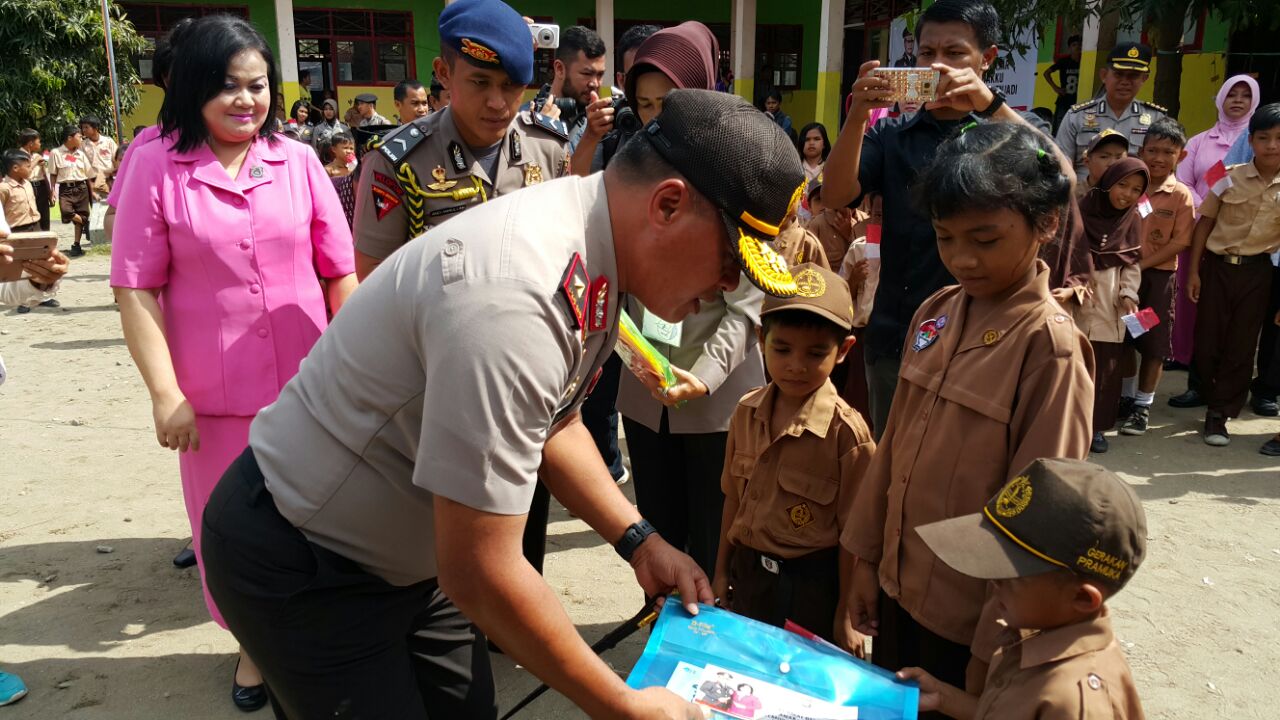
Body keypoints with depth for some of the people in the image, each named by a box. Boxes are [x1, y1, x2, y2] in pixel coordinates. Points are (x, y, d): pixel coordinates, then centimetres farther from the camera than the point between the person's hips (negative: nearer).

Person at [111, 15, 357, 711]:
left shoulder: (297, 161, 2)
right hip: (216, 396, -1)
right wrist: (165, 393, -9)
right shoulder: (157, 165, -4)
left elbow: (340, 273, 4)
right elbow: (136, 288, -4)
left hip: (309, 385, 1)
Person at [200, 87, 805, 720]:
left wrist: (639, 541, 1)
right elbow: (478, 573, -31)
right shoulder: (513, 299, -36)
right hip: (301, 567, -8)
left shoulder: (594, 253, -6)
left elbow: (554, 423, 9)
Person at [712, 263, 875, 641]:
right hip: (747, 570, 5)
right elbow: (734, 498, 6)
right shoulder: (748, 412, -4)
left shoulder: (845, 431, -20)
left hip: (811, 585, -5)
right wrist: (722, 570, 12)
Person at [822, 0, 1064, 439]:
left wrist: (991, 104, -26)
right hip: (896, 335, 2)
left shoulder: (1014, 127, 6)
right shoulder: (890, 135, 9)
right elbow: (836, 196, -6)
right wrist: (859, 113, -20)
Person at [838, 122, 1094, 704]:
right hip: (899, 588, 6)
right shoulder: (936, 314, -1)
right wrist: (866, 557, 8)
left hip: (970, 619, -6)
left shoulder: (1050, 346, -19)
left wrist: (993, 648, -13)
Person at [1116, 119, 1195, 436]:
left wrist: (1141, 264, -15)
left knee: (1153, 345, 3)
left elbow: (1179, 242, -9)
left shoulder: (1181, 195, -6)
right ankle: (1127, 396, 31)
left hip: (1159, 275, -2)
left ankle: (1142, 406, 17)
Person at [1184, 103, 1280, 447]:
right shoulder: (1230, 178, -4)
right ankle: (1217, 402, 25)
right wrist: (1194, 270, 0)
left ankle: (1219, 414, 14)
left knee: (1241, 345, 4)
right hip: (1217, 265, 0)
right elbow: (1205, 223, 2)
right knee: (1207, 340, 5)